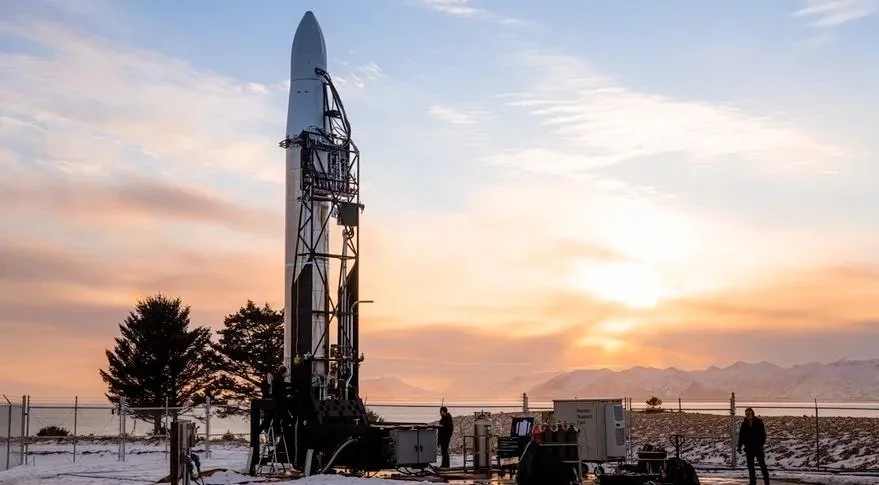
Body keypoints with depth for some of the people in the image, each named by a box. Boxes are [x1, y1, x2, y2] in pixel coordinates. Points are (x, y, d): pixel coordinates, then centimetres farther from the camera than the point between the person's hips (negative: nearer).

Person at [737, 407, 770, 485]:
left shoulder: (758, 422, -6)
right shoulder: (744, 424, 4)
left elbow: (763, 434, -8)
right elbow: (741, 436, 9)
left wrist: (761, 444, -18)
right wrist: (739, 446, 2)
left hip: (758, 447, -4)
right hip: (749, 448, 4)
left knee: (762, 464, 1)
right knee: (750, 466, 6)